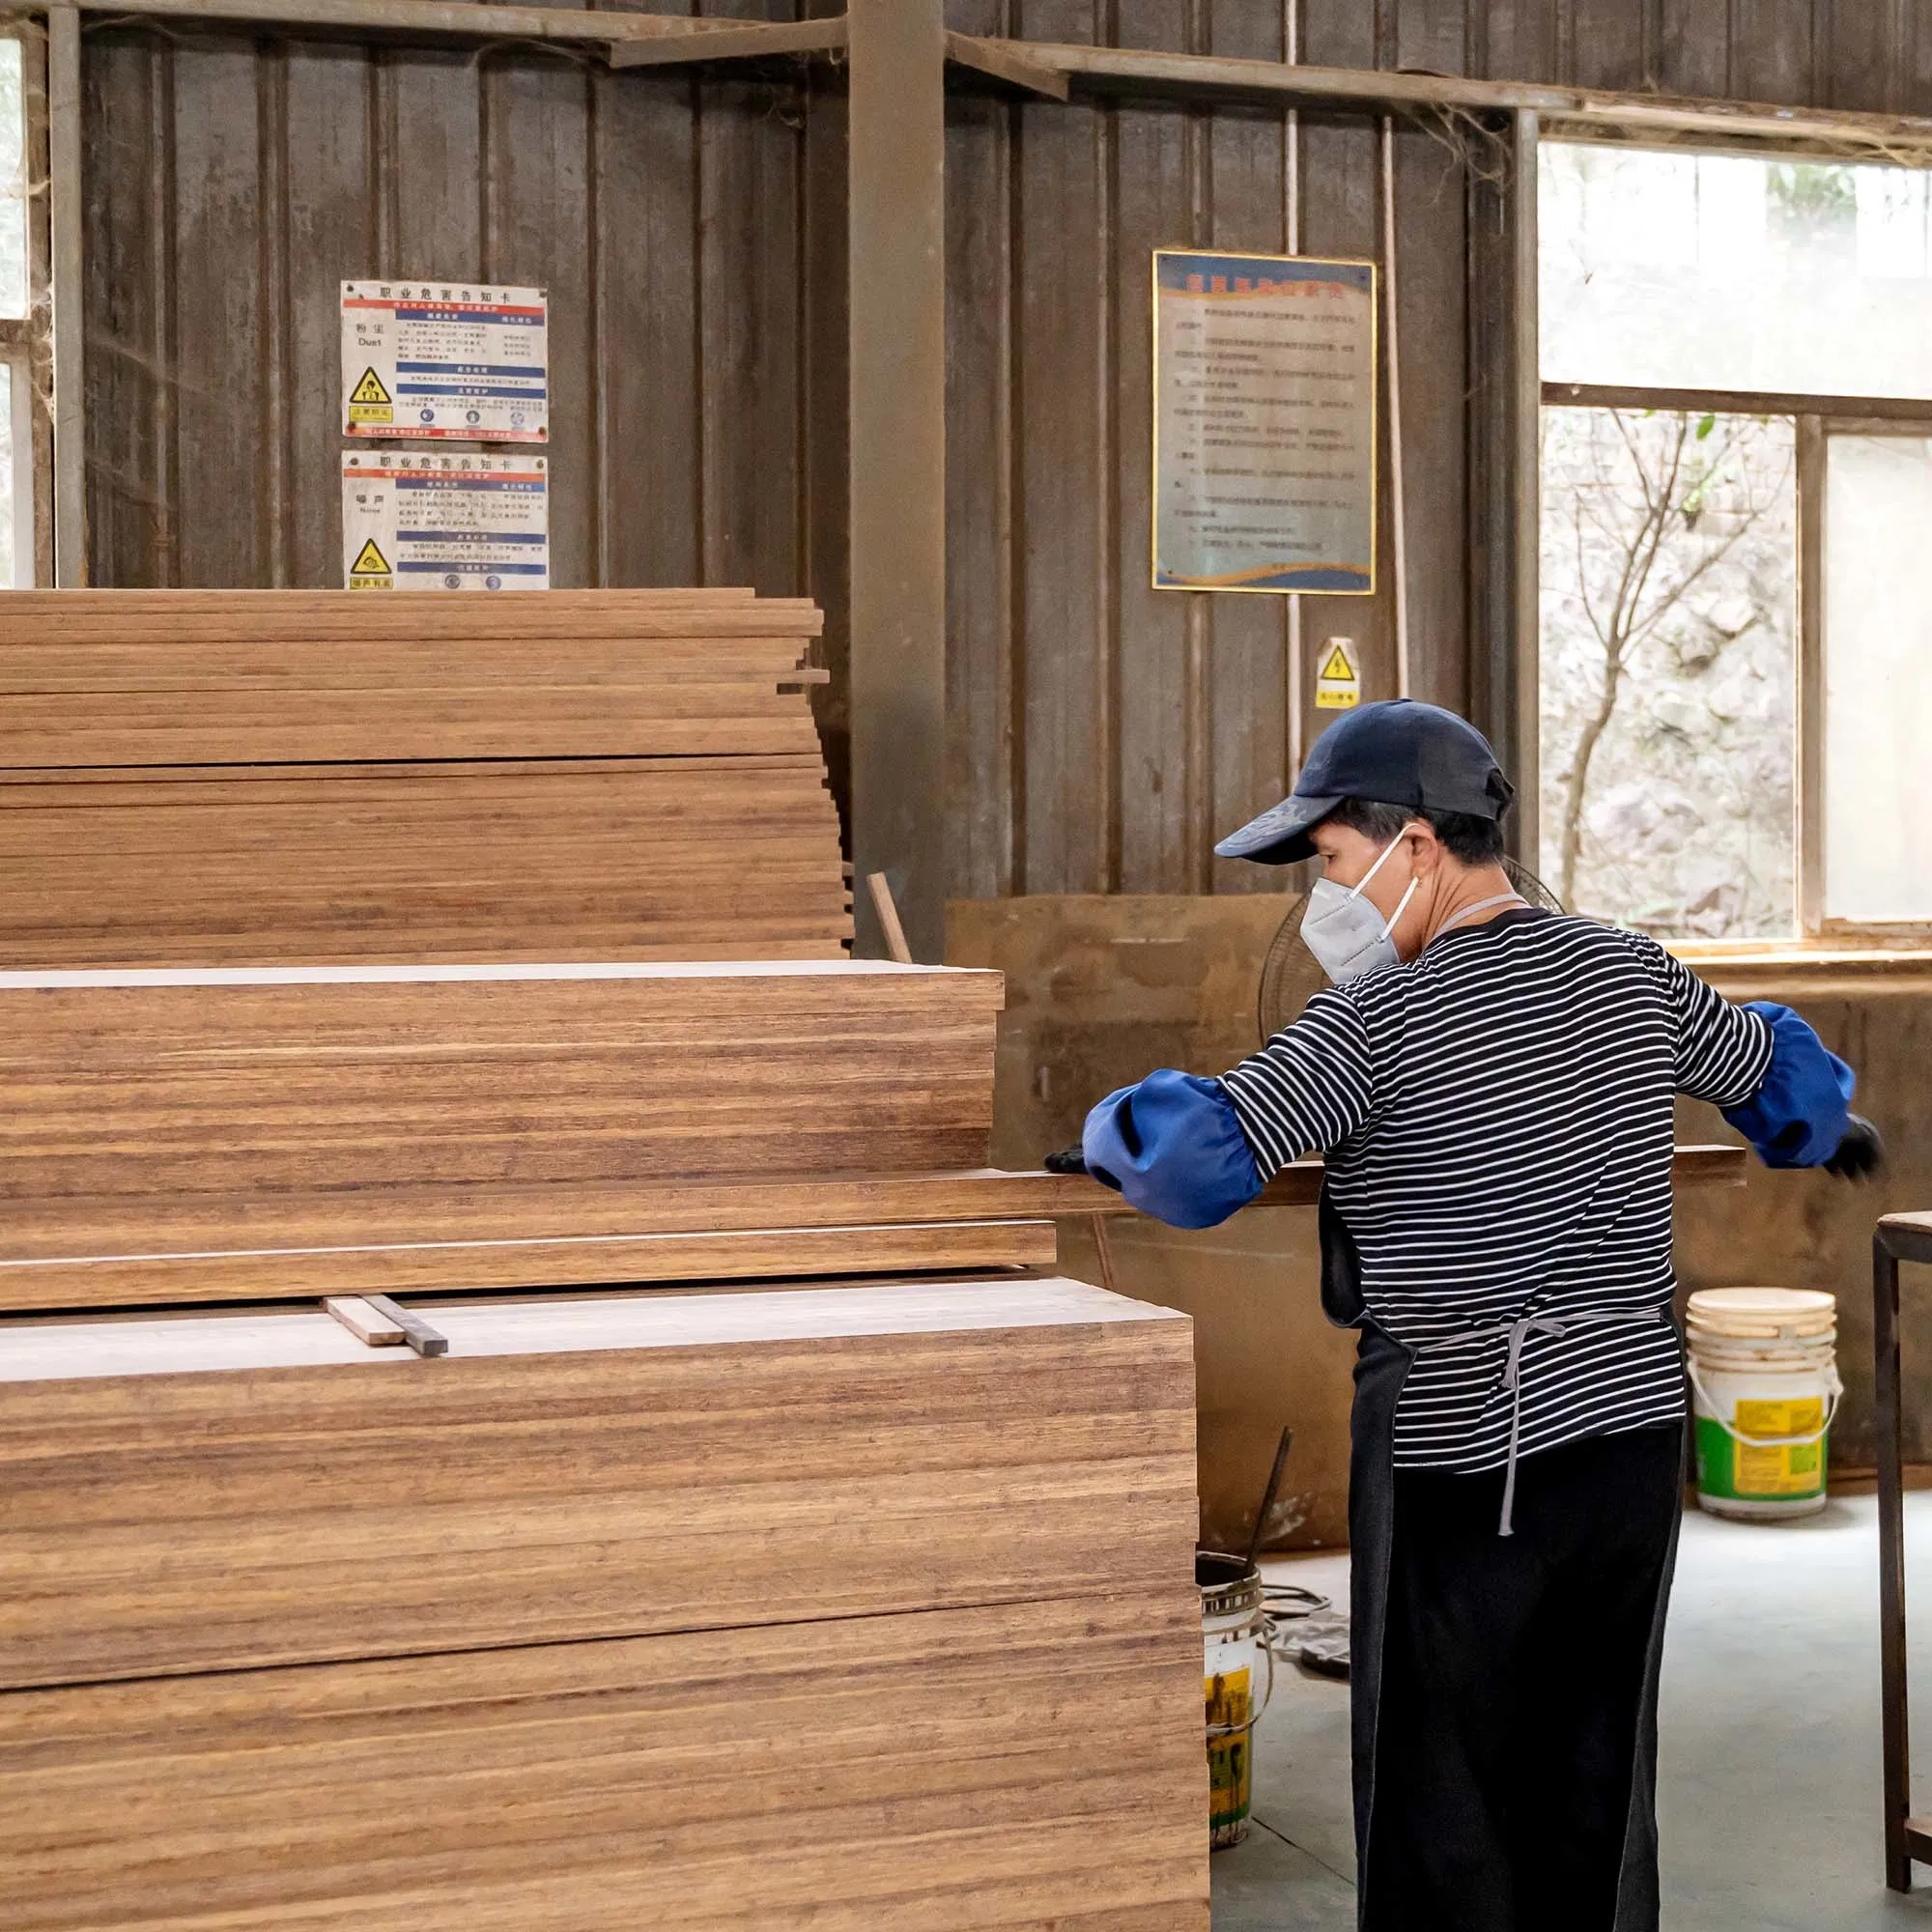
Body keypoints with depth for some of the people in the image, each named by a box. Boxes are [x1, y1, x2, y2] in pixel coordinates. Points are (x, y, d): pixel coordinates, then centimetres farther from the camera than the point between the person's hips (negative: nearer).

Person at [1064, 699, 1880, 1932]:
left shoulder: (1382, 1016, -15)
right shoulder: (1629, 974, 5)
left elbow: (1197, 1160, -22)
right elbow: (1774, 1071, 23)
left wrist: (1111, 1133, -1)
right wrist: (1827, 1128, 44)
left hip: (1463, 1470, -6)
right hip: (1636, 1442, 6)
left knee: (1442, 1819, 5)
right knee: (1597, 1804, 14)